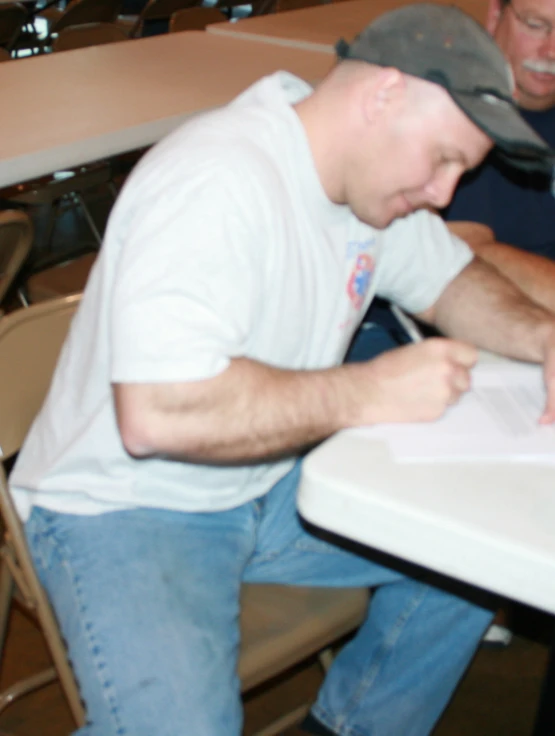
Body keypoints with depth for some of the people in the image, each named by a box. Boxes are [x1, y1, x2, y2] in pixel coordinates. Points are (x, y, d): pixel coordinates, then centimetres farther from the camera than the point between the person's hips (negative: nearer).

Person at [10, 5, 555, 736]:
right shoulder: (217, 183, -28)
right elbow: (156, 414, -36)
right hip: (126, 509, -8)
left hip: (272, 486, 9)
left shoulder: (371, 176, 1)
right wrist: (368, 393, -28)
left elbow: (451, 278, 16)